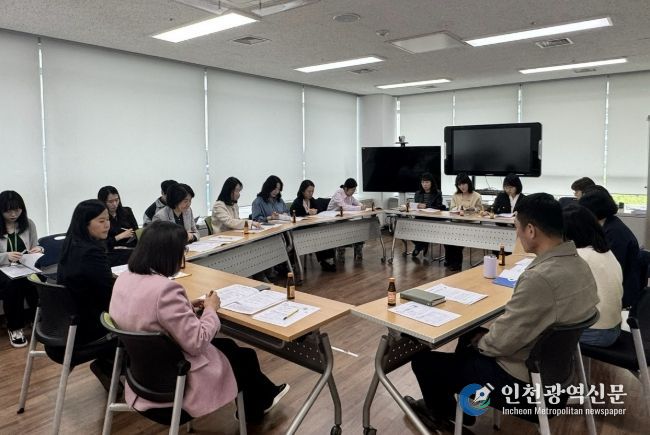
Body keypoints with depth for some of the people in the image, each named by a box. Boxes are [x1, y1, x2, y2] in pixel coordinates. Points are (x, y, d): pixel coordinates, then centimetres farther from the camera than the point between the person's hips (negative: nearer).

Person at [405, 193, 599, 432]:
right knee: (471, 333, 29)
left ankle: (441, 413, 36)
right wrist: (483, 336, 8)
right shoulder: (579, 264, -3)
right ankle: (450, 405, 42)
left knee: (423, 359, 4)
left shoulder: (540, 278, -34)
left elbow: (500, 342, -25)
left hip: (523, 381, -9)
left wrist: (480, 342, -3)